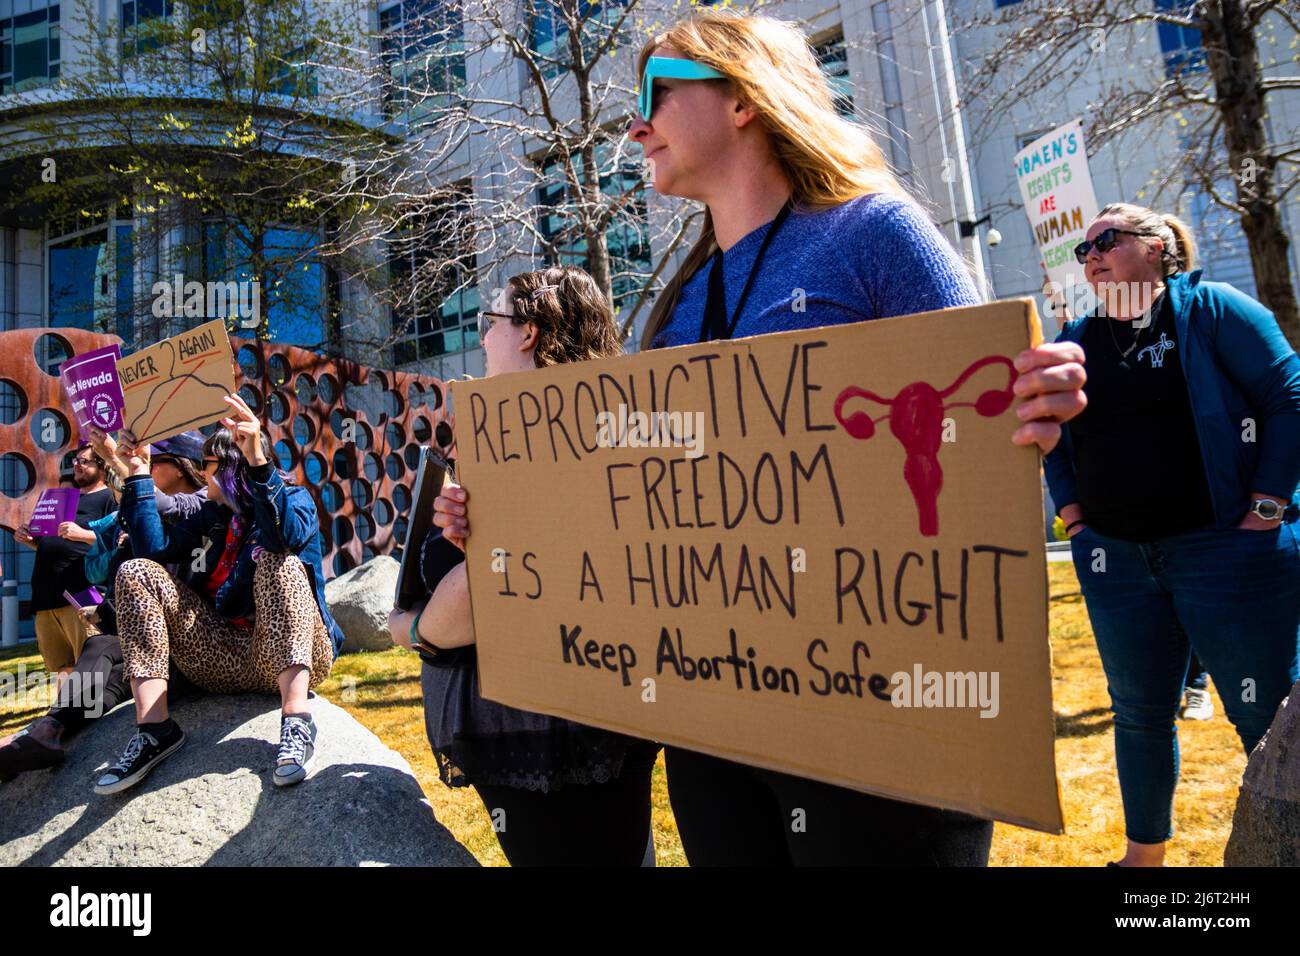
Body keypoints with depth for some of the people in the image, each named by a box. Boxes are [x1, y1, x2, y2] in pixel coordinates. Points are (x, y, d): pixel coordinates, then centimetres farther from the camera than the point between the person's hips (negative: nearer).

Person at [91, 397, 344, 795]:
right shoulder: (209, 516, 22)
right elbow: (153, 546, 3)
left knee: (278, 563, -29)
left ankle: (297, 722, -44)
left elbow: (287, 535, -21)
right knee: (137, 572, -4)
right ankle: (153, 728, -19)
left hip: (291, 657, -5)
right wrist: (140, 475, 8)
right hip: (222, 663, 5)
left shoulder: (294, 498, 5)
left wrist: (258, 461, -31)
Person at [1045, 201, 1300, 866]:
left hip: (1225, 549, -4)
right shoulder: (1076, 339, 10)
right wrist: (1073, 516, 7)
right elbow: (1053, 434, 17)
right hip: (1115, 557, 4)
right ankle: (1143, 852, 31)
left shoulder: (1210, 308, -1)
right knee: (1140, 714, 14)